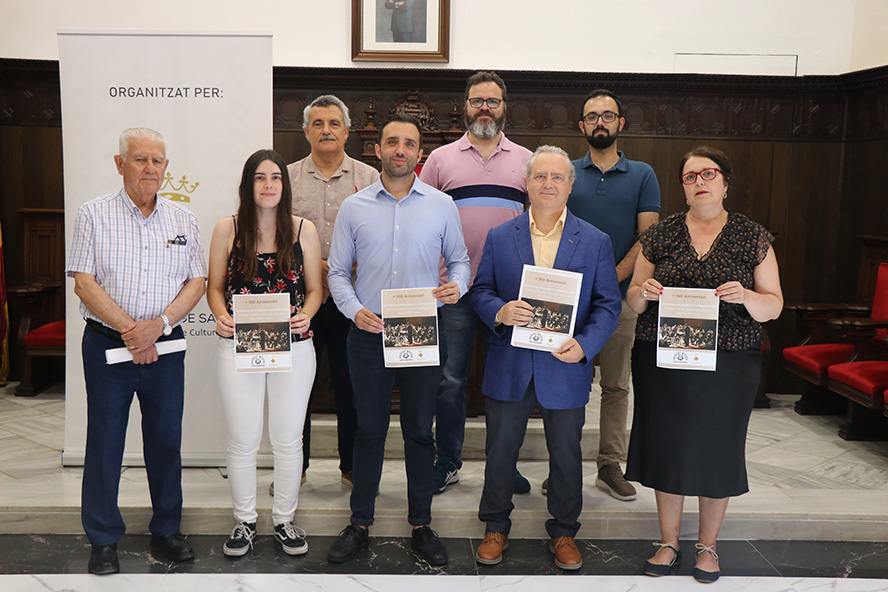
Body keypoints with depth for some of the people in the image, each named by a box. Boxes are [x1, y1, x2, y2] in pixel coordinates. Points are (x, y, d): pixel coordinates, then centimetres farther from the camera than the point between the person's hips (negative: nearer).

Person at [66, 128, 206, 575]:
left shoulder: (183, 219, 8)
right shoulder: (95, 214, 0)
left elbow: (197, 281, 4)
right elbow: (83, 282, -6)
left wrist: (159, 324, -12)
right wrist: (129, 328, -15)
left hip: (166, 346, 2)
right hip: (107, 344, -2)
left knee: (166, 439, 9)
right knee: (104, 441, 4)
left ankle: (166, 530, 25)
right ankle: (103, 540, 19)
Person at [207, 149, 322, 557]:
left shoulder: (303, 230, 3)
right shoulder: (227, 229, 3)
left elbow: (314, 289, 8)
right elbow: (214, 287, 8)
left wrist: (306, 315, -13)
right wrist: (221, 316, -12)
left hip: (294, 348, 1)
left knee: (288, 439, 9)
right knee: (243, 441, 7)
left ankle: (284, 520, 28)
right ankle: (245, 521, 26)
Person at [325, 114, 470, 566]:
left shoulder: (441, 205, 5)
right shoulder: (354, 207, 5)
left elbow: (460, 259, 11)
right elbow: (337, 272, 7)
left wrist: (458, 285, -11)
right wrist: (354, 309, -9)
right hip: (368, 333, 0)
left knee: (420, 430, 8)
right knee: (369, 429, 8)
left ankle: (421, 525, 22)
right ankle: (359, 524, 22)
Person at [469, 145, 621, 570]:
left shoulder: (595, 242, 1)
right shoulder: (499, 237, 3)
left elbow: (608, 304, 0)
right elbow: (480, 291, 4)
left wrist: (584, 344, -17)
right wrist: (499, 312, -19)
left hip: (566, 369, 0)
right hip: (509, 367, 1)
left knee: (566, 453, 12)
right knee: (500, 450, 11)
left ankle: (563, 532, 33)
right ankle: (496, 528, 31)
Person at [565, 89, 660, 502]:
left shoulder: (642, 175, 7)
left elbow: (648, 238, 0)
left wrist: (611, 278, -12)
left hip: (620, 296, 1)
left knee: (616, 385, 7)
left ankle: (610, 466, 18)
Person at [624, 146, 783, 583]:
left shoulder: (754, 239, 3)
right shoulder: (660, 235, 5)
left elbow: (774, 306, 1)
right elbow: (632, 300, 8)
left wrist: (746, 297, -20)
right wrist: (643, 293, -15)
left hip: (729, 363, -1)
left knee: (716, 450, 8)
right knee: (666, 446, 8)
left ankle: (708, 546, 29)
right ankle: (669, 542, 27)